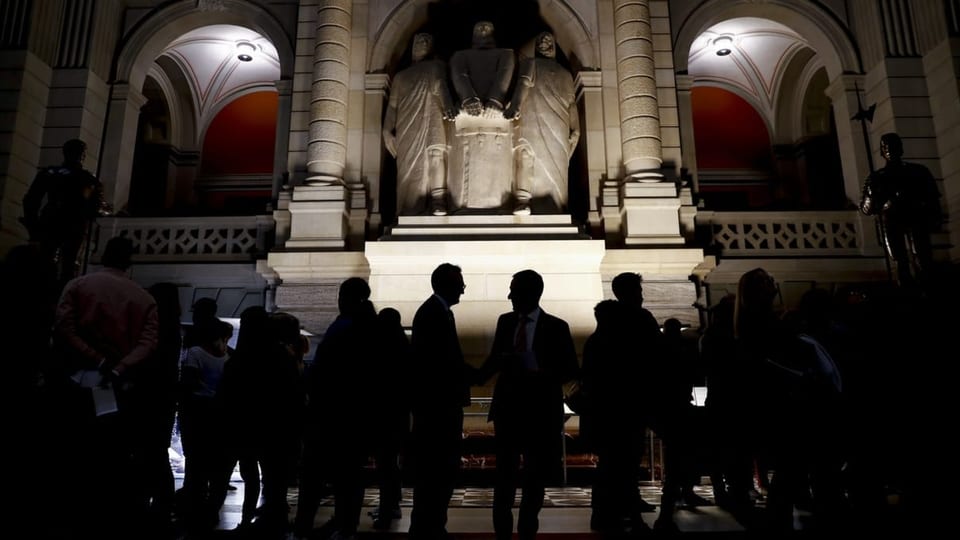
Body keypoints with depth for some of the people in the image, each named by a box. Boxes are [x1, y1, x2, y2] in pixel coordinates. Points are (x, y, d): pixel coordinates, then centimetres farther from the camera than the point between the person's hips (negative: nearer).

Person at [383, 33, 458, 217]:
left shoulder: (438, 66, 19)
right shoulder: (401, 76, 29)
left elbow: (440, 86, -3)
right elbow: (392, 105, 21)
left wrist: (447, 106, -25)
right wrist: (387, 132, 6)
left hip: (432, 119, -3)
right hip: (408, 127, 3)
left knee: (436, 154, -25)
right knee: (409, 167, -6)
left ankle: (439, 205, -35)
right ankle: (408, 216, -9)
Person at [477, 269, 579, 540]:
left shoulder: (556, 327, -5)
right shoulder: (505, 321, 4)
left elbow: (571, 369, -5)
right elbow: (495, 358, 10)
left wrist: (541, 375, -21)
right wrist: (477, 376, -10)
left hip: (540, 411, -2)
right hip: (507, 407, 2)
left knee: (535, 475, 11)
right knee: (505, 473, 7)